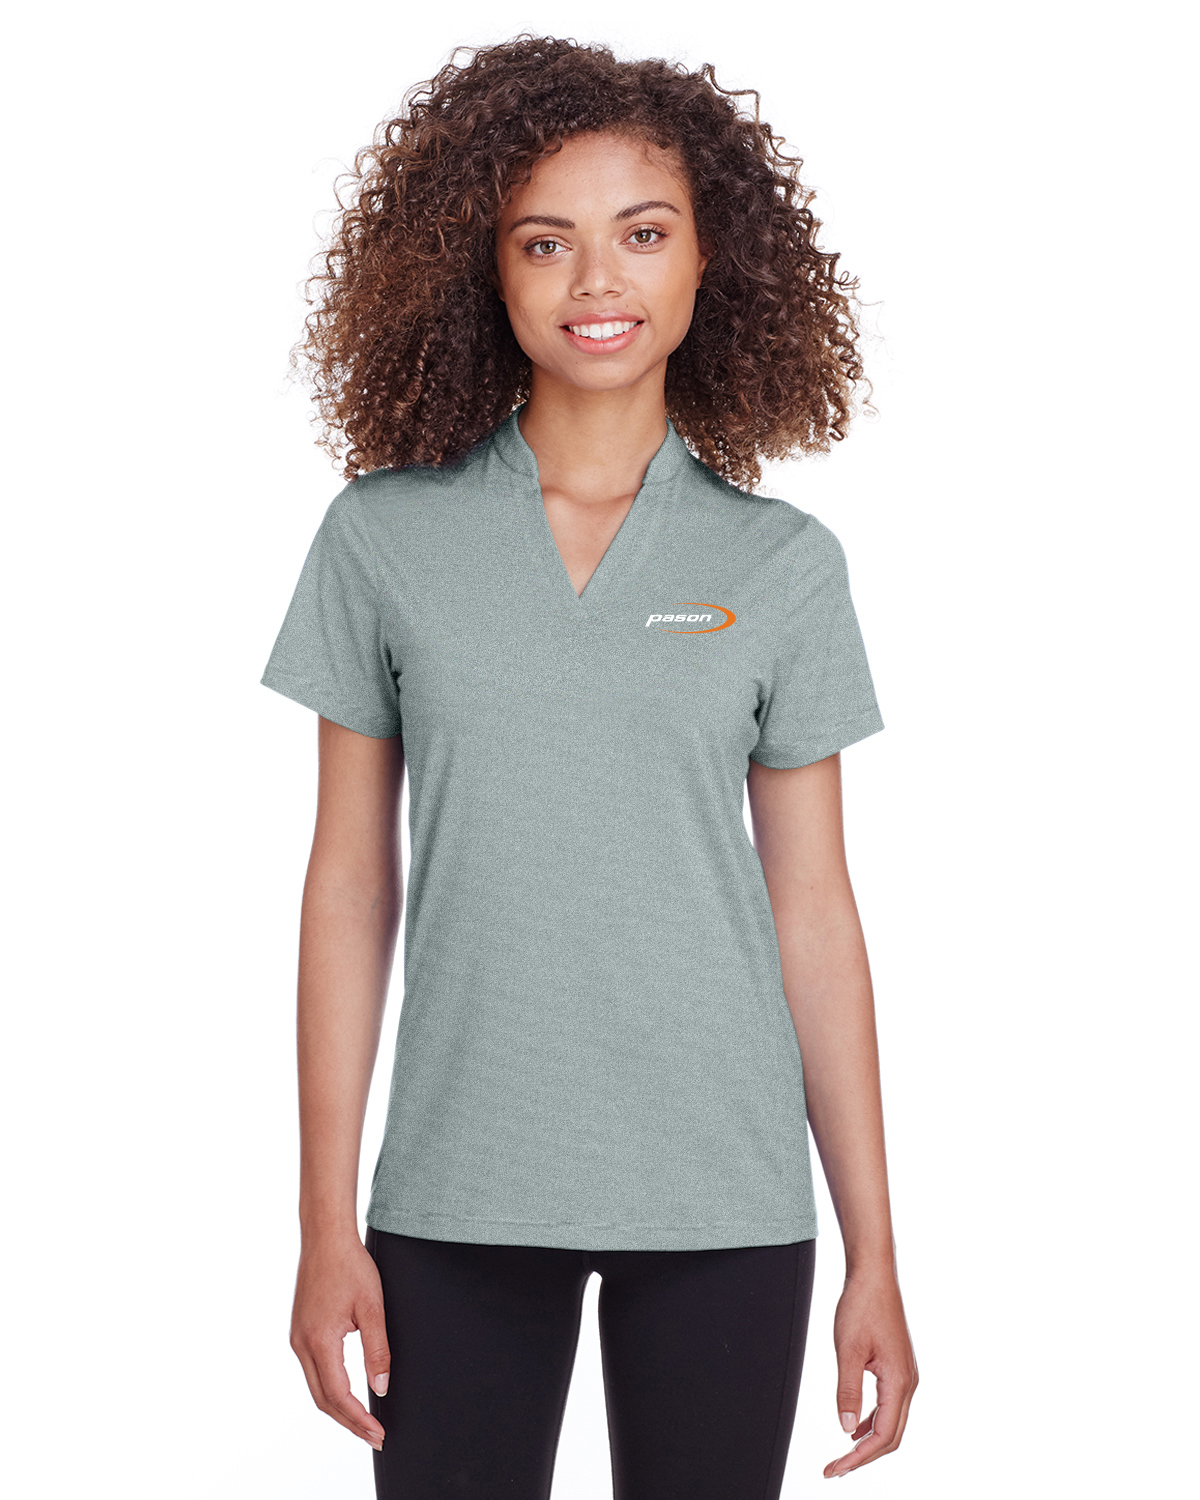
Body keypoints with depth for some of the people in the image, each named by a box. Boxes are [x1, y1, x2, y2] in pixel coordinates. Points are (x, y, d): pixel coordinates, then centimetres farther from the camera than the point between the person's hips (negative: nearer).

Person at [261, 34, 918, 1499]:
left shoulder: (782, 565, 1)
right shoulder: (384, 539, 0)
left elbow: (817, 916, 3)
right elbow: (351, 883, 2)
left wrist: (874, 1258, 3)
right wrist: (326, 1224, 0)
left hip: (725, 1206, 0)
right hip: (457, 1194, 0)